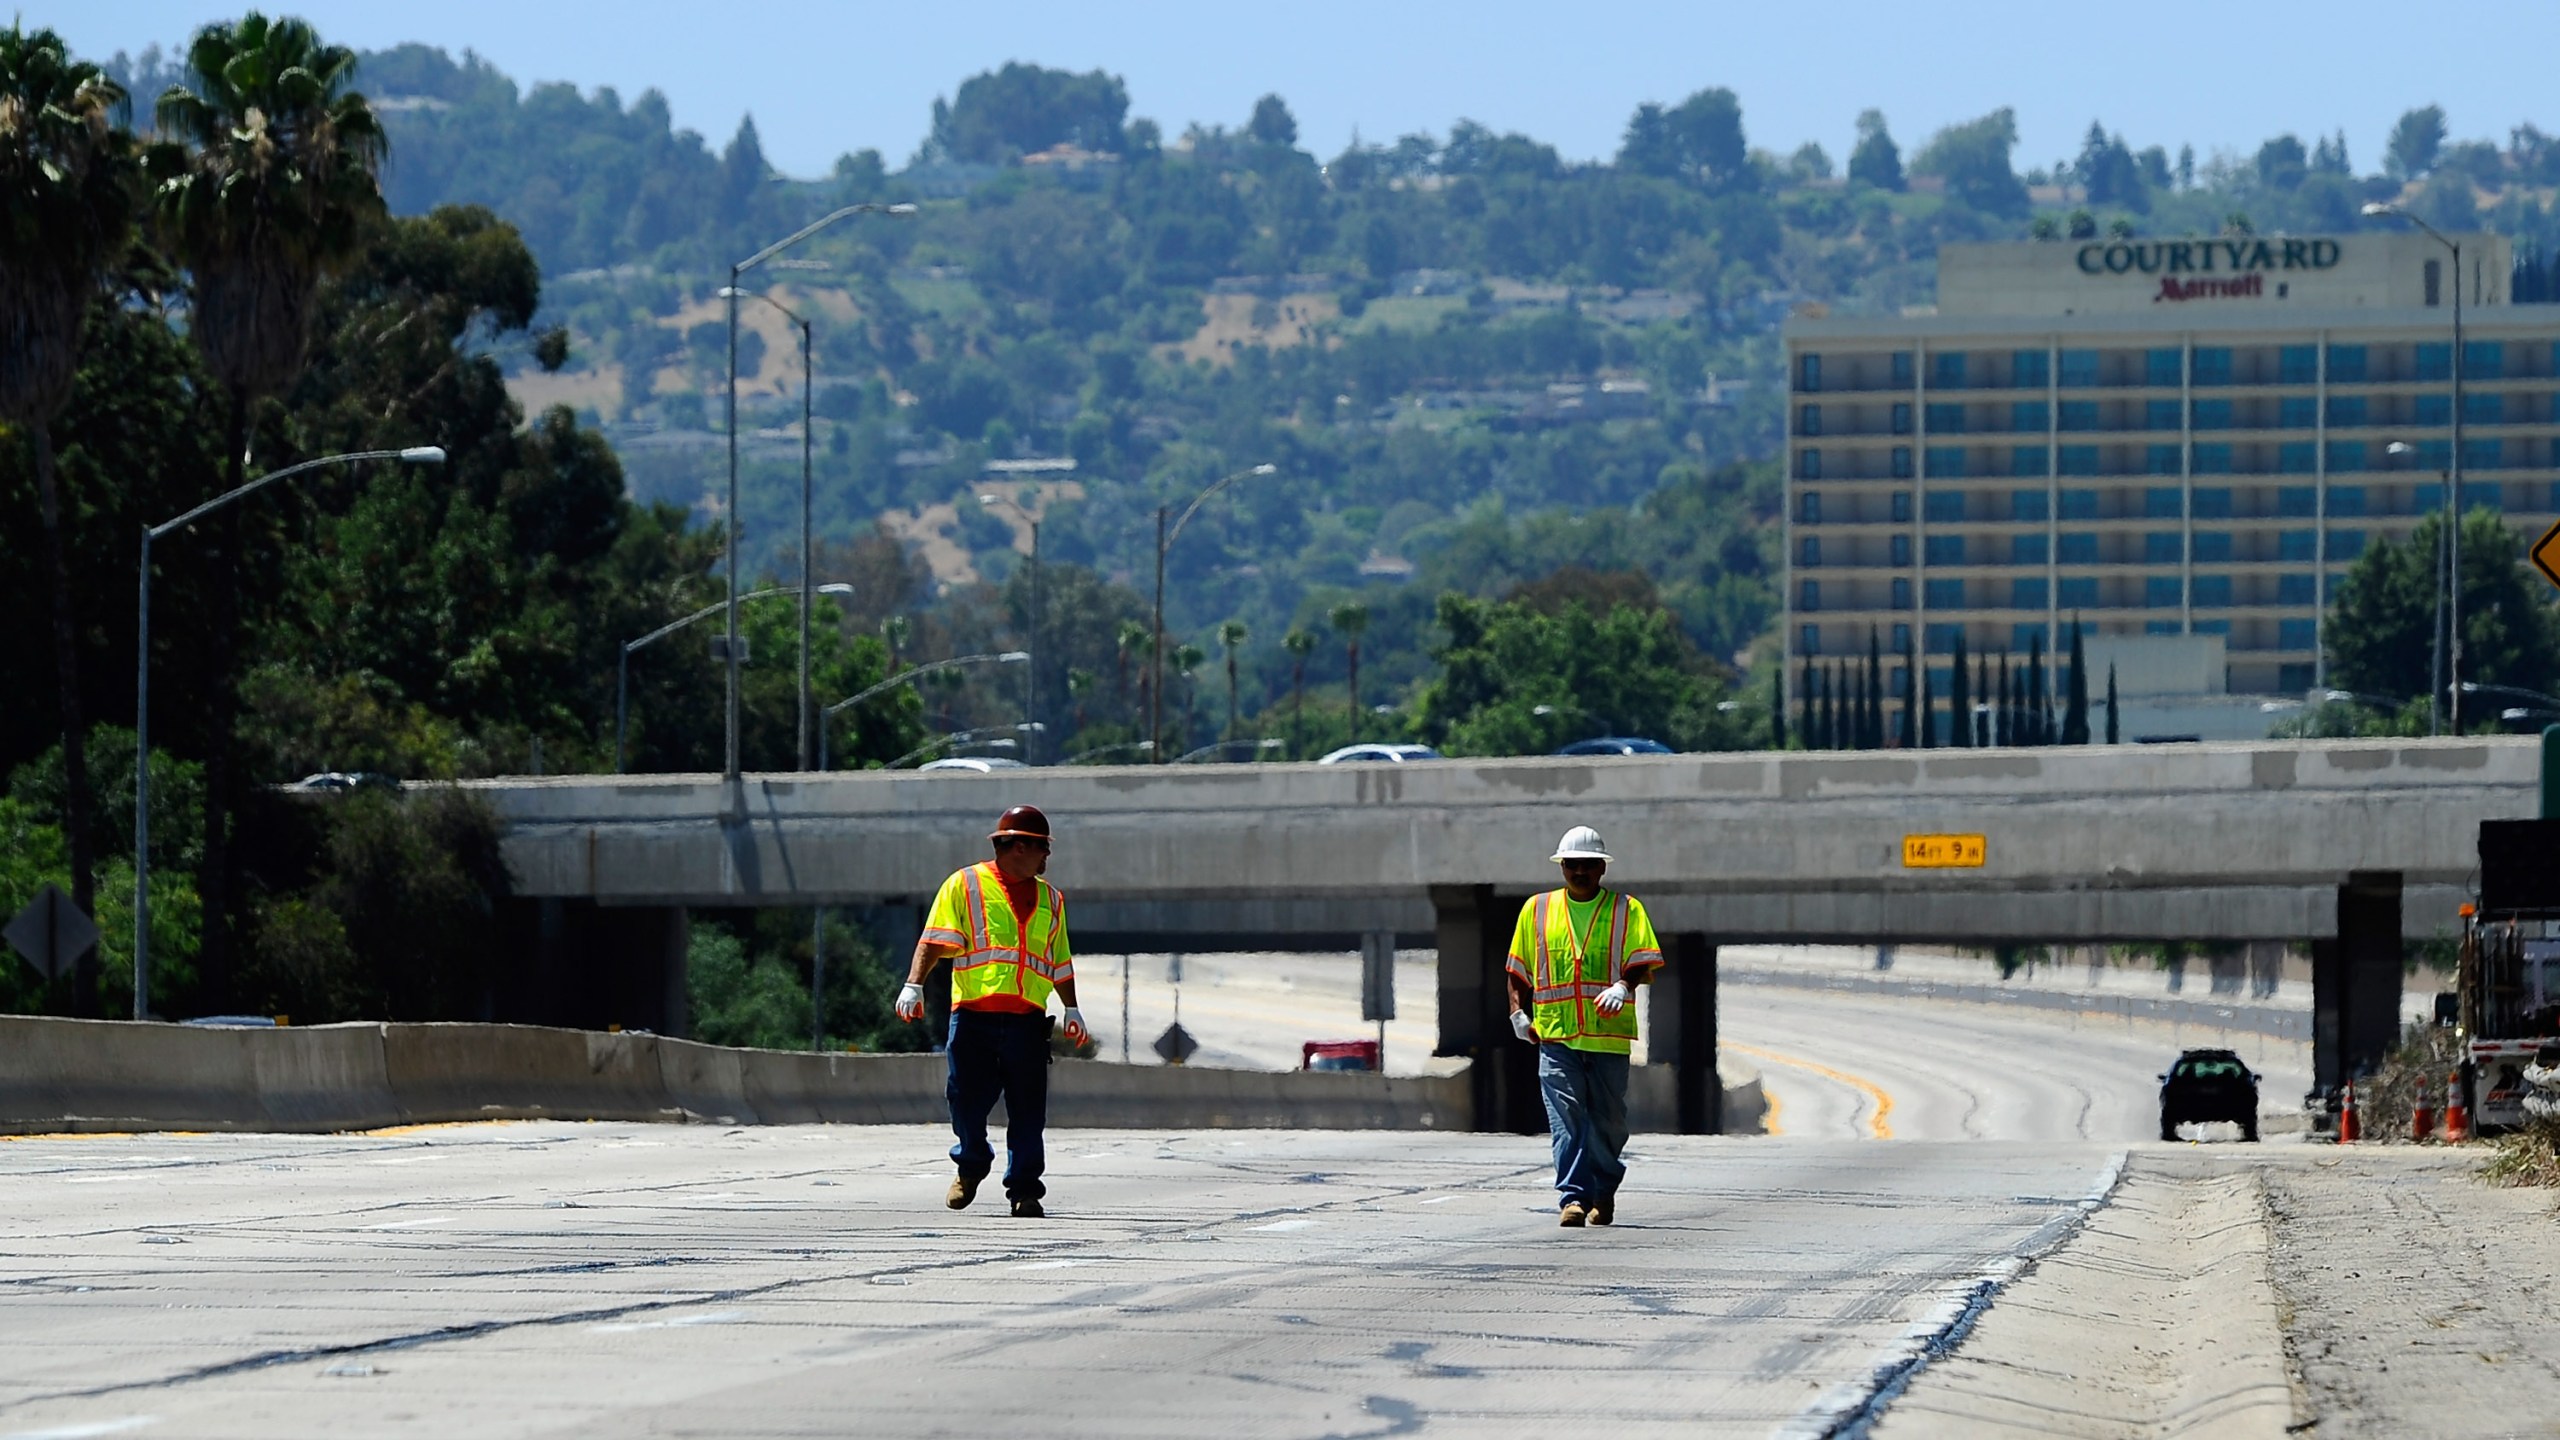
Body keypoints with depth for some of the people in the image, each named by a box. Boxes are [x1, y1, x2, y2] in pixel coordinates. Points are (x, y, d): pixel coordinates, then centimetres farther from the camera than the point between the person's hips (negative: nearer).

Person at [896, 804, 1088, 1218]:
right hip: (973, 1013, -3)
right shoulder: (965, 885, 6)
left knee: (1028, 1110, -3)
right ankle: (971, 1165, 25)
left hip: (1027, 1019, 3)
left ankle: (1024, 1189, 3)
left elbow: (1059, 963, 26)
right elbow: (935, 940, -1)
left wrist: (1072, 1009, 18)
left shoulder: (1049, 899, 19)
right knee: (967, 1097, -1)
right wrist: (914, 985, -13)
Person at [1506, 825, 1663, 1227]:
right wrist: (1519, 1012, 4)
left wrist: (1623, 986, -22)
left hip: (1609, 1033, -1)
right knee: (1566, 1118, -12)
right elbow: (1519, 970, 18)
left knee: (1608, 1120, 5)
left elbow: (1643, 961, -2)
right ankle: (1575, 1196, -15)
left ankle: (1604, 1191, 25)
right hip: (1555, 1033, 1)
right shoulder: (1537, 909, 14)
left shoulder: (1627, 910, 8)